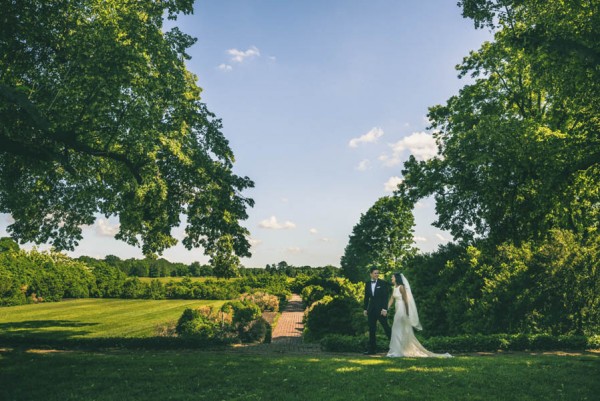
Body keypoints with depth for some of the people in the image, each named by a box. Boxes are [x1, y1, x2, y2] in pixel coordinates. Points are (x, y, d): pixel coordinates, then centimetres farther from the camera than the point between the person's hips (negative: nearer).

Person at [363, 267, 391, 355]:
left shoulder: (382, 283, -4)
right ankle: (372, 349, 13)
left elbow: (385, 297, -8)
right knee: (371, 330, 7)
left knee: (386, 327, -2)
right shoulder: (367, 284, 9)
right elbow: (366, 297, 13)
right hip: (371, 309, 5)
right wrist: (365, 309, 10)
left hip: (380, 309, -5)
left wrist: (384, 309, -15)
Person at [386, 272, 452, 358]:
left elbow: (406, 300, -15)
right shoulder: (394, 287, 12)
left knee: (398, 330, -5)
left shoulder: (401, 287, -13)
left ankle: (397, 351, 0)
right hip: (398, 310, 9)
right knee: (403, 331, 12)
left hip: (402, 310, -9)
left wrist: (407, 313, -16)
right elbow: (391, 299, 11)